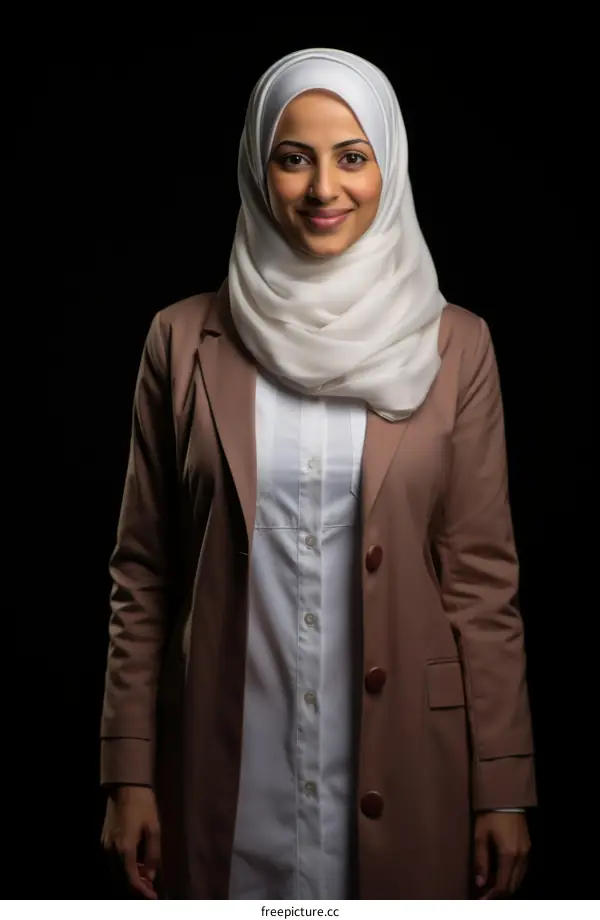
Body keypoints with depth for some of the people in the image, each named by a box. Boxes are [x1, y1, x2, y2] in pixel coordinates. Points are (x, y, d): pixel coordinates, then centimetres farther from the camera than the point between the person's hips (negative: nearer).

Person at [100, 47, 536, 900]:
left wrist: (503, 790, -2)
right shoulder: (185, 341, -1)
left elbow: (483, 577, -1)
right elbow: (143, 573, 2)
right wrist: (130, 772, 0)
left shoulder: (454, 347, -1)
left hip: (400, 761, 0)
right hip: (227, 762, 0)